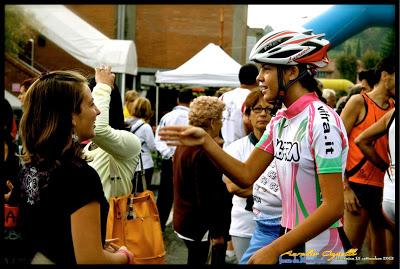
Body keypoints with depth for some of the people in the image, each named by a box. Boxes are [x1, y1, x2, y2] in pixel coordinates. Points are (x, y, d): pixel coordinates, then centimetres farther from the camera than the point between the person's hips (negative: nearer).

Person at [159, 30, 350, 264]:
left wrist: (274, 250, -23)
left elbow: (333, 207, -23)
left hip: (320, 253, -7)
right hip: (290, 244, 7)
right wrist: (205, 142, -9)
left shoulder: (321, 122, -20)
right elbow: (246, 175, 4)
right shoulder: (279, 122, 6)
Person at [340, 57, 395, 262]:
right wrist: (345, 188, -12)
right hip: (358, 185, -6)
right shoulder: (358, 102, -3)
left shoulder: (393, 108, 12)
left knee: (382, 251, 11)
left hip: (384, 188, 6)